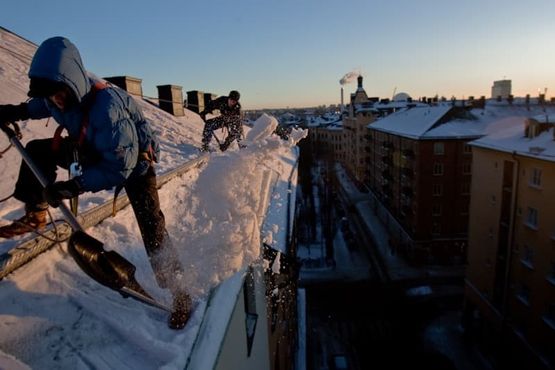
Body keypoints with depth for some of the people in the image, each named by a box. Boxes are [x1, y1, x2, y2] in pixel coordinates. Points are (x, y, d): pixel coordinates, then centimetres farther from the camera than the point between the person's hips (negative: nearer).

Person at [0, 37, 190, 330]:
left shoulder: (106, 106, -38)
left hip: (134, 160, -7)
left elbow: (120, 166, -36)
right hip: (93, 151, 7)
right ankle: (35, 216, 17)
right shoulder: (60, 94, -15)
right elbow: (40, 105, 14)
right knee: (36, 151, 0)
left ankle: (176, 291, -2)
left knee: (151, 226, -15)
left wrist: (73, 187, -37)